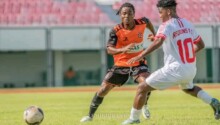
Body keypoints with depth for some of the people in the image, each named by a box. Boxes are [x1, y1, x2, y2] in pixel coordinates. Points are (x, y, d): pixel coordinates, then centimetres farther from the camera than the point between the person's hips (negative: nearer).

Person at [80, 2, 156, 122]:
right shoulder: (116, 31, -22)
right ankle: (90, 115, 20)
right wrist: (123, 49, -49)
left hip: (138, 63, 1)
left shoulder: (141, 23, -14)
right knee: (103, 90, 0)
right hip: (121, 64, -1)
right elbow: (109, 49, -32)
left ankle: (144, 106, 4)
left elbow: (147, 21, 13)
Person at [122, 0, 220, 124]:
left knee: (142, 88, 2)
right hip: (191, 69, 8)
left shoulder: (166, 26, -11)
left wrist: (140, 56, -37)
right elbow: (201, 45, 19)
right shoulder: (187, 24, 11)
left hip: (175, 70, -8)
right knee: (188, 88, 39)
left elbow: (158, 42, -31)